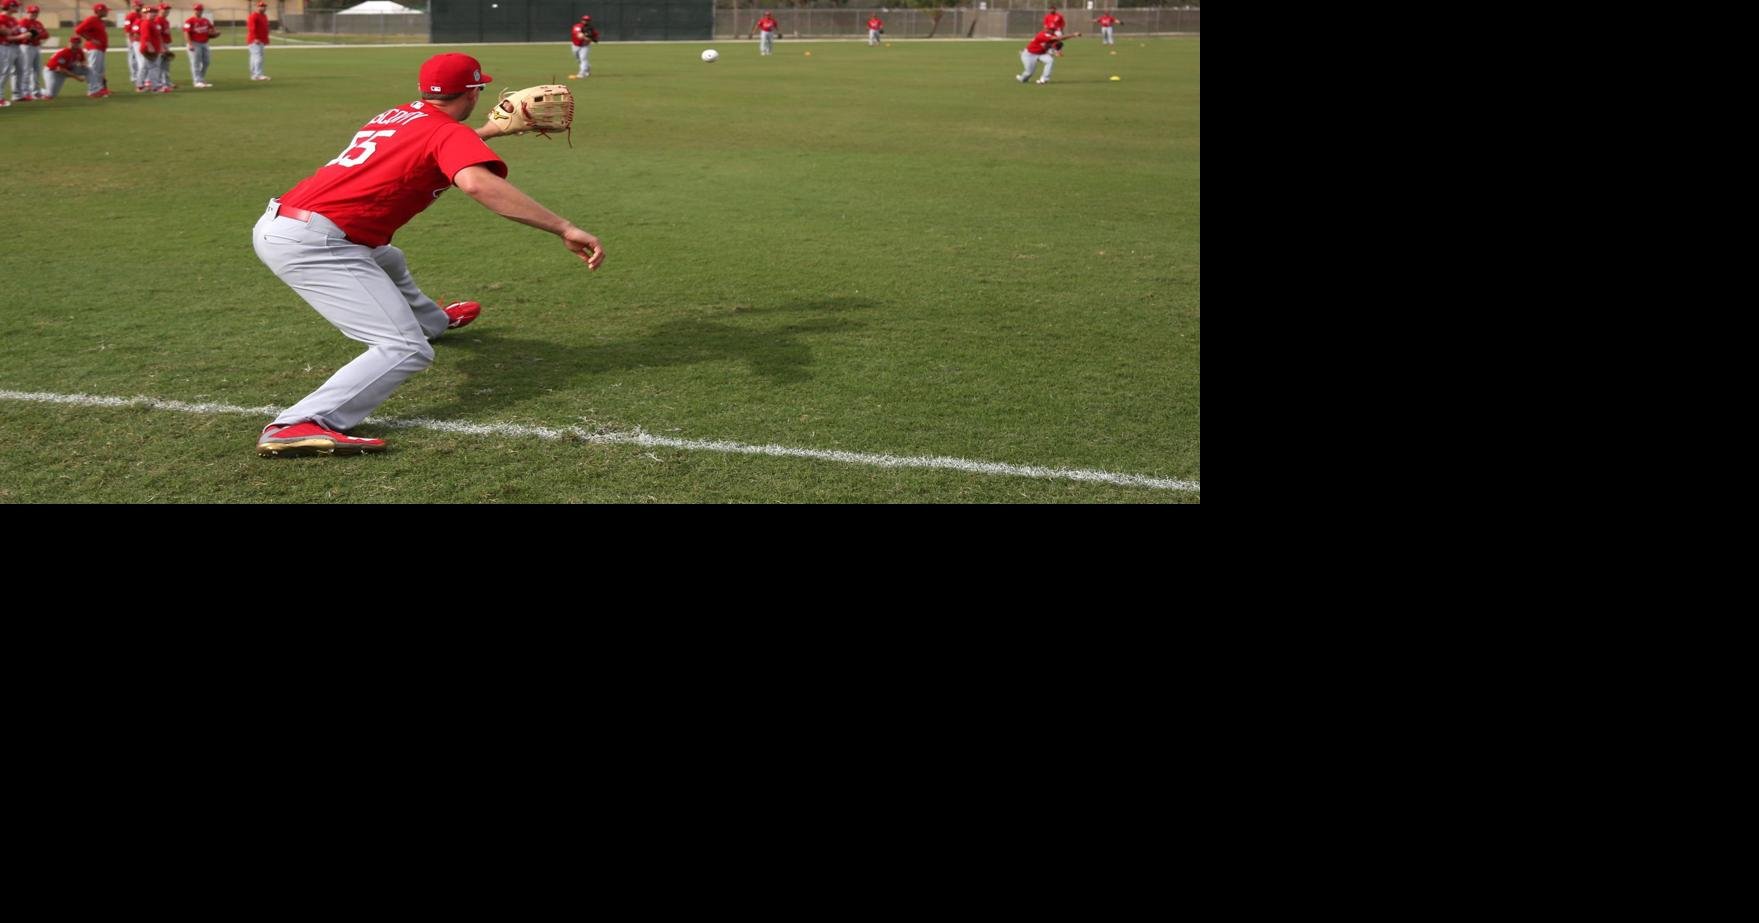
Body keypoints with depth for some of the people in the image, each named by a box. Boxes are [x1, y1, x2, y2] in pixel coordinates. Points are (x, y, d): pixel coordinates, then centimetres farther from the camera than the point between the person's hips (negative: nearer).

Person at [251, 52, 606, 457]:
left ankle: (430, 320, 65)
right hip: (311, 241, -10)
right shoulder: (451, 132, -6)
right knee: (406, 351, -18)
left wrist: (491, 129, 54)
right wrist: (565, 228, -32)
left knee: (387, 263, 37)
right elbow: (477, 183, -29)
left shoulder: (396, 116, 20)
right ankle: (298, 427, -31)